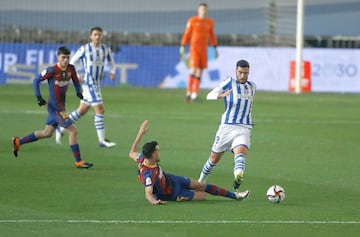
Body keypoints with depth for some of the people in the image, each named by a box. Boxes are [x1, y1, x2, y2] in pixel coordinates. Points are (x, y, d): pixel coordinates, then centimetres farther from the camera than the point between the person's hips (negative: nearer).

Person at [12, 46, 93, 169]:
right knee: (73, 131, -11)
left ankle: (18, 142, 33)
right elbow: (37, 80, -7)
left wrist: (78, 91, -2)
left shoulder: (71, 69, 0)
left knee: (47, 133, 19)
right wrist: (38, 97, -14)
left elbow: (76, 80, 17)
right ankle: (78, 161, -2)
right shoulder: (52, 70, -17)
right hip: (55, 107, -8)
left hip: (61, 106, 8)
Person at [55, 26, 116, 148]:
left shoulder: (106, 49, 6)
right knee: (100, 110, -12)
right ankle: (102, 140, -6)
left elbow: (111, 61, 22)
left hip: (97, 83, 7)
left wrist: (112, 71, 3)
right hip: (89, 83, -7)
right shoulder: (84, 49, -8)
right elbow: (72, 62, 0)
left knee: (82, 111, 15)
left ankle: (60, 129, 30)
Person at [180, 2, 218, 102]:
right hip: (194, 48, -4)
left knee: (199, 72, 2)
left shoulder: (210, 22, 6)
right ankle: (188, 93, -6)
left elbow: (212, 35, 15)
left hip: (204, 49, 4)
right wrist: (182, 48, -6)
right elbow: (186, 34, -4)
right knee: (193, 70, -16)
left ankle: (194, 95, 4)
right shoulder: (192, 21, -7)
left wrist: (215, 49, 12)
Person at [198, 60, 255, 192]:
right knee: (214, 158, 10)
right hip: (227, 126, -1)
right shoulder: (229, 82, 2)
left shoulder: (252, 87, 15)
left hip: (244, 129, 1)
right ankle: (200, 181, 35)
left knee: (240, 151, -30)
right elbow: (210, 95, -9)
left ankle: (238, 177, -58)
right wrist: (220, 95, -29)